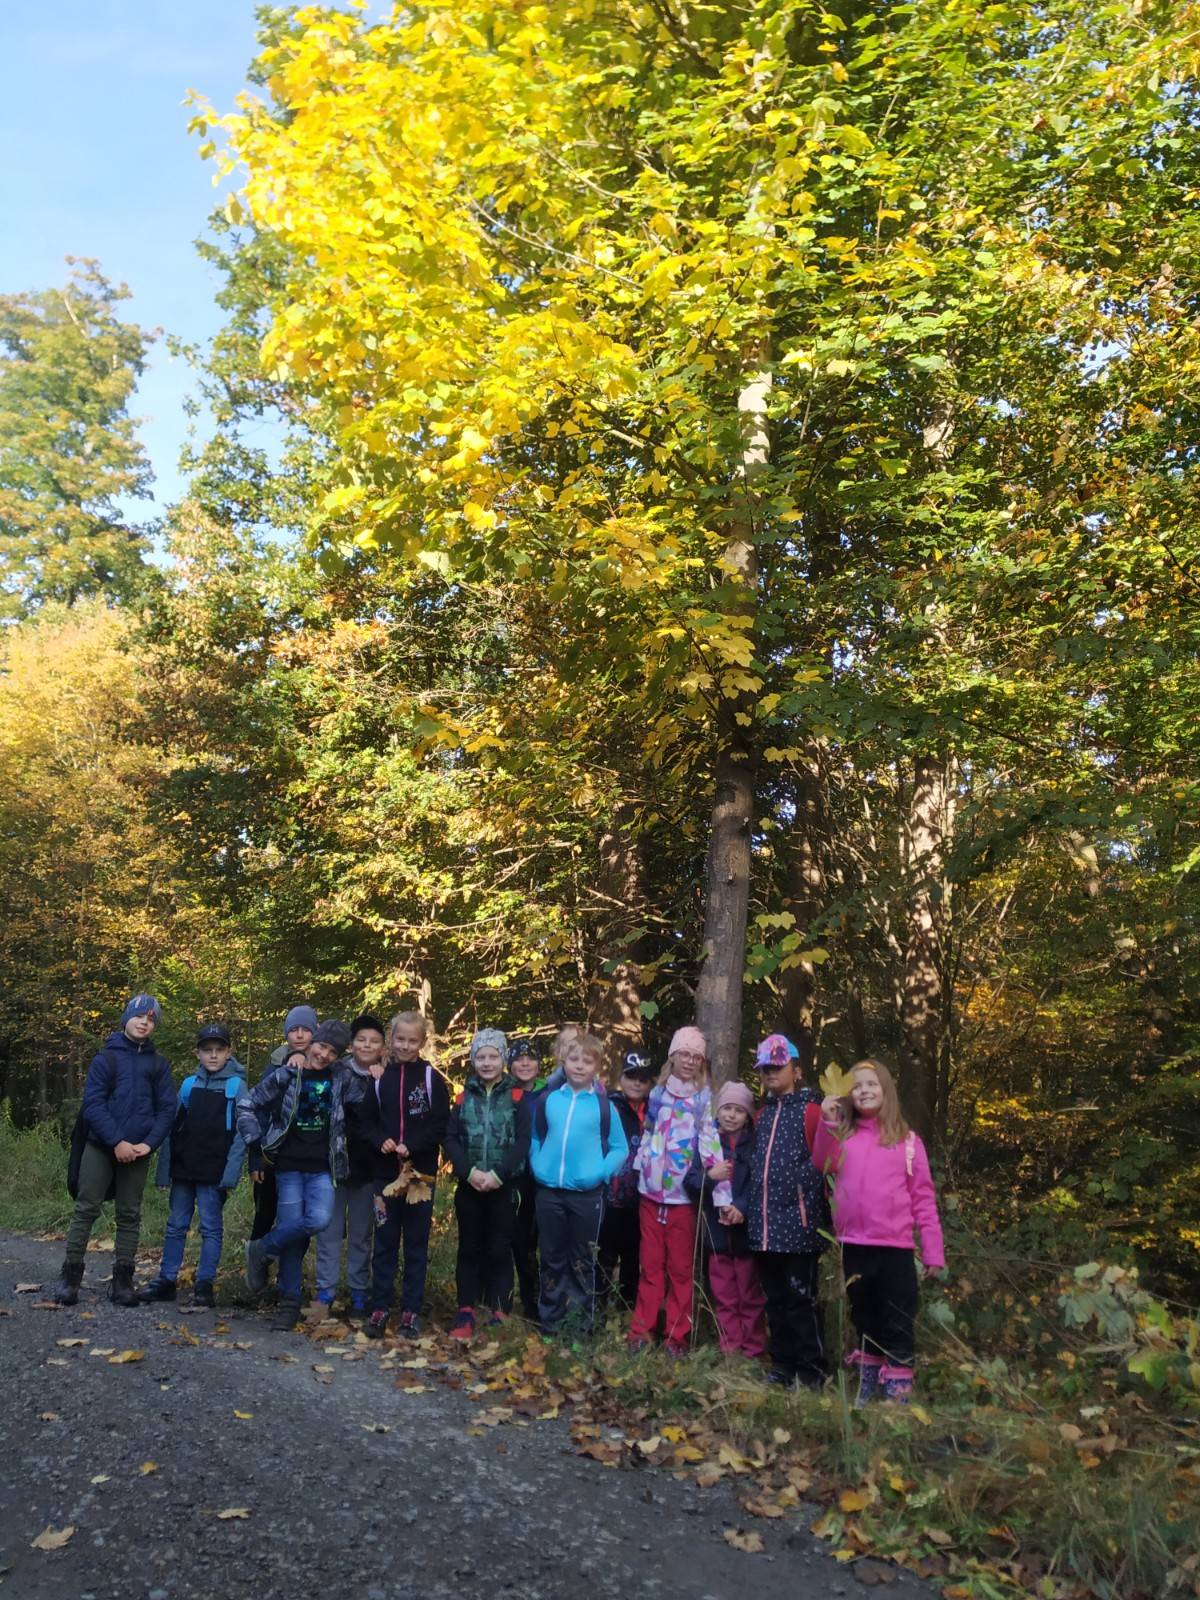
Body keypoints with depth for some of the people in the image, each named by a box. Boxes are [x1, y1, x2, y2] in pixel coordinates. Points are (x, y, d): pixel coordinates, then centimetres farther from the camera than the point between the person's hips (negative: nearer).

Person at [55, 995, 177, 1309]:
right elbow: (93, 1103, -7)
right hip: (101, 1146, -2)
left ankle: (123, 1280, 10)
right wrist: (116, 1141, -16)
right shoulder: (105, 1057, 2)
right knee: (86, 1210, -2)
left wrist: (149, 1143, -11)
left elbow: (167, 1108, 4)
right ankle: (70, 1275, 6)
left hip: (138, 1151, 2)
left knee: (129, 1215, 5)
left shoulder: (159, 1064, 8)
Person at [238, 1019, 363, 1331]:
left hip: (322, 1168, 1)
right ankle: (289, 1301, 13)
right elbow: (247, 1104, 6)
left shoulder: (342, 1077, 2)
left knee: (318, 1220, -21)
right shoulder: (285, 1075, -2)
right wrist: (256, 1141, 0)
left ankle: (261, 1250, 3)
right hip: (289, 1166, -1)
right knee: (292, 1226, -8)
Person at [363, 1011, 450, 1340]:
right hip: (386, 1171, 1)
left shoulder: (432, 1079, -1)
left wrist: (411, 1147, -17)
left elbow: (441, 1125, -4)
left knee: (417, 1243, 6)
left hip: (421, 1171, -1)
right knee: (384, 1242, 6)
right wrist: (381, 1141, -14)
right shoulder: (378, 1077, 4)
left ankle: (411, 1310, 14)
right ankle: (380, 1308, 15)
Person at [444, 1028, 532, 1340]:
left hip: (504, 1186, -2)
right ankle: (466, 1312, 16)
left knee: (499, 1249, 3)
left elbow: (523, 1142, -7)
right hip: (469, 1186, 2)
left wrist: (498, 1174, -16)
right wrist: (470, 1172, -14)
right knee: (469, 1248, 8)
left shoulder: (517, 1097, 0)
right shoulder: (464, 1097, 7)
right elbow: (451, 1139, 1)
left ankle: (500, 1313, 12)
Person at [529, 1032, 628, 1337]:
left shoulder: (603, 1105, -3)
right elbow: (534, 1138, 13)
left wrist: (601, 1173, -10)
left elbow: (620, 1148, 2)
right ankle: (549, 1323, 23)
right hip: (549, 1191, 2)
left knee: (582, 1262, 8)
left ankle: (581, 1327, 17)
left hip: (587, 1194, -2)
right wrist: (538, 1166, -1)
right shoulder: (547, 1099, 2)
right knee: (552, 1259, 12)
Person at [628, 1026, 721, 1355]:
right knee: (650, 1265, 10)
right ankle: (642, 1330, 20)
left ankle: (677, 1334, 16)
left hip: (683, 1194, -3)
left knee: (681, 1268, 6)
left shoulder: (704, 1098, -3)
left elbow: (711, 1141, -11)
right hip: (650, 1191, 3)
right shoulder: (657, 1092, 9)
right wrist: (636, 1171, 13)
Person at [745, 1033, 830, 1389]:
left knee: (801, 1297, -3)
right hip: (765, 1222, 7)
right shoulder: (762, 1114, 17)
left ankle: (813, 1371, 7)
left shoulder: (811, 1110, -4)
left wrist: (812, 1207, -13)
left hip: (798, 1220, -7)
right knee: (775, 1298, 13)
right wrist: (749, 1206, 16)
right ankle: (783, 1365, 23)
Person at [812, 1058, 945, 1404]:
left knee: (896, 1323, 2)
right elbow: (823, 1164, -9)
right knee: (864, 1318, 18)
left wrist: (933, 1249, -4)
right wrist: (827, 1121, -18)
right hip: (853, 1244, 3)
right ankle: (867, 1381, 33)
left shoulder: (906, 1140, 2)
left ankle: (898, 1388, 11)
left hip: (895, 1246, -3)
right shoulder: (843, 1135, 9)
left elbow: (923, 1196, 0)